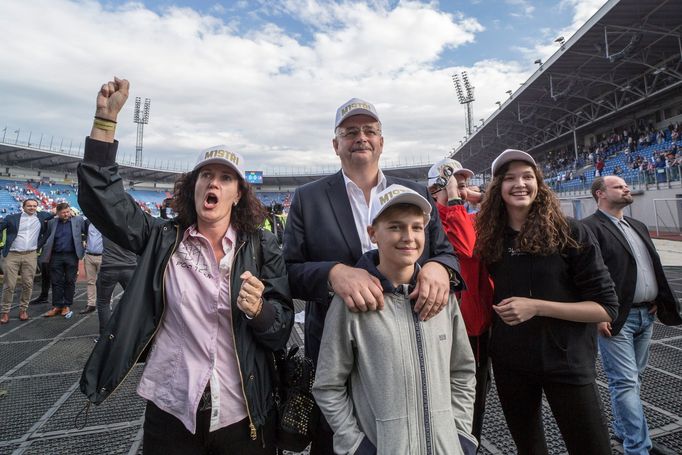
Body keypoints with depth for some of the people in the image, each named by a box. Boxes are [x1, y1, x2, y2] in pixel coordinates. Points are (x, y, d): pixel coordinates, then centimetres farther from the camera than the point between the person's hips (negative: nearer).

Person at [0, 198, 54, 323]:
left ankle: (23, 309, 17)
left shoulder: (41, 216, 8)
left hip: (30, 256, 1)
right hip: (12, 255, -1)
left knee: (28, 284, 4)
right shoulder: (12, 218, 3)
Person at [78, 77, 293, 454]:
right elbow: (100, 196, -8)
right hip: (170, 412, 1)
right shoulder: (162, 239, -2)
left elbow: (282, 329, -8)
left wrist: (258, 309, -29)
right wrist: (106, 118, -14)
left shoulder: (261, 247, -7)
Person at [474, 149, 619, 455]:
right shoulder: (490, 238, -3)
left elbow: (606, 307, -12)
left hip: (566, 362, -3)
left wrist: (537, 307, -21)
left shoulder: (570, 233, -11)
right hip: (508, 364, 3)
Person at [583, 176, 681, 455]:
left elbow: (653, 266, 22)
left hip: (645, 316, 9)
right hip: (615, 318, -8)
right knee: (626, 383, -4)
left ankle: (622, 430, 34)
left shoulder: (638, 226, 16)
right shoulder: (590, 228, -11)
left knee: (632, 379, 19)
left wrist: (656, 301, 10)